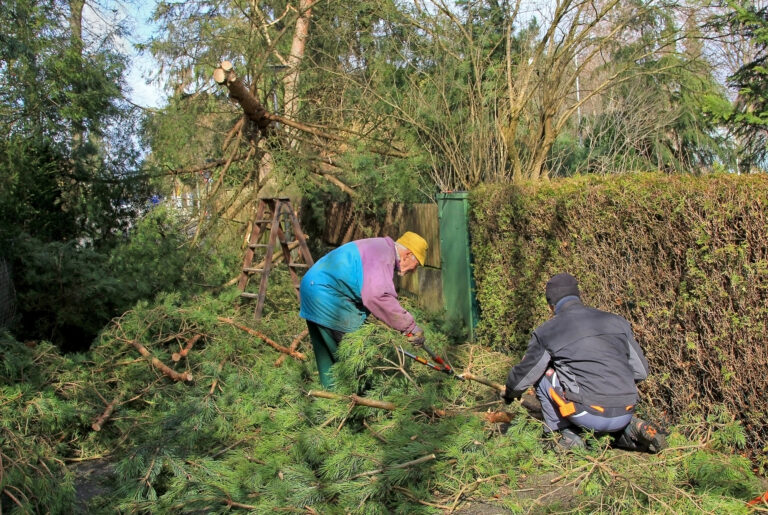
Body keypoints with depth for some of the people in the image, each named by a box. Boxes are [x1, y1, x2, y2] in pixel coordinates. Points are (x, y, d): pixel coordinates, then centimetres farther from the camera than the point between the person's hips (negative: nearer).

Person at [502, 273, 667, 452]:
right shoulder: (616, 321, 11)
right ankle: (629, 429, 10)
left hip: (590, 416, -5)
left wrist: (510, 394, 35)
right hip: (625, 414, 5)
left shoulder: (546, 332, 2)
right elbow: (641, 371, 15)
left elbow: (522, 374, 13)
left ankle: (567, 435, 9)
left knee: (542, 374, 12)